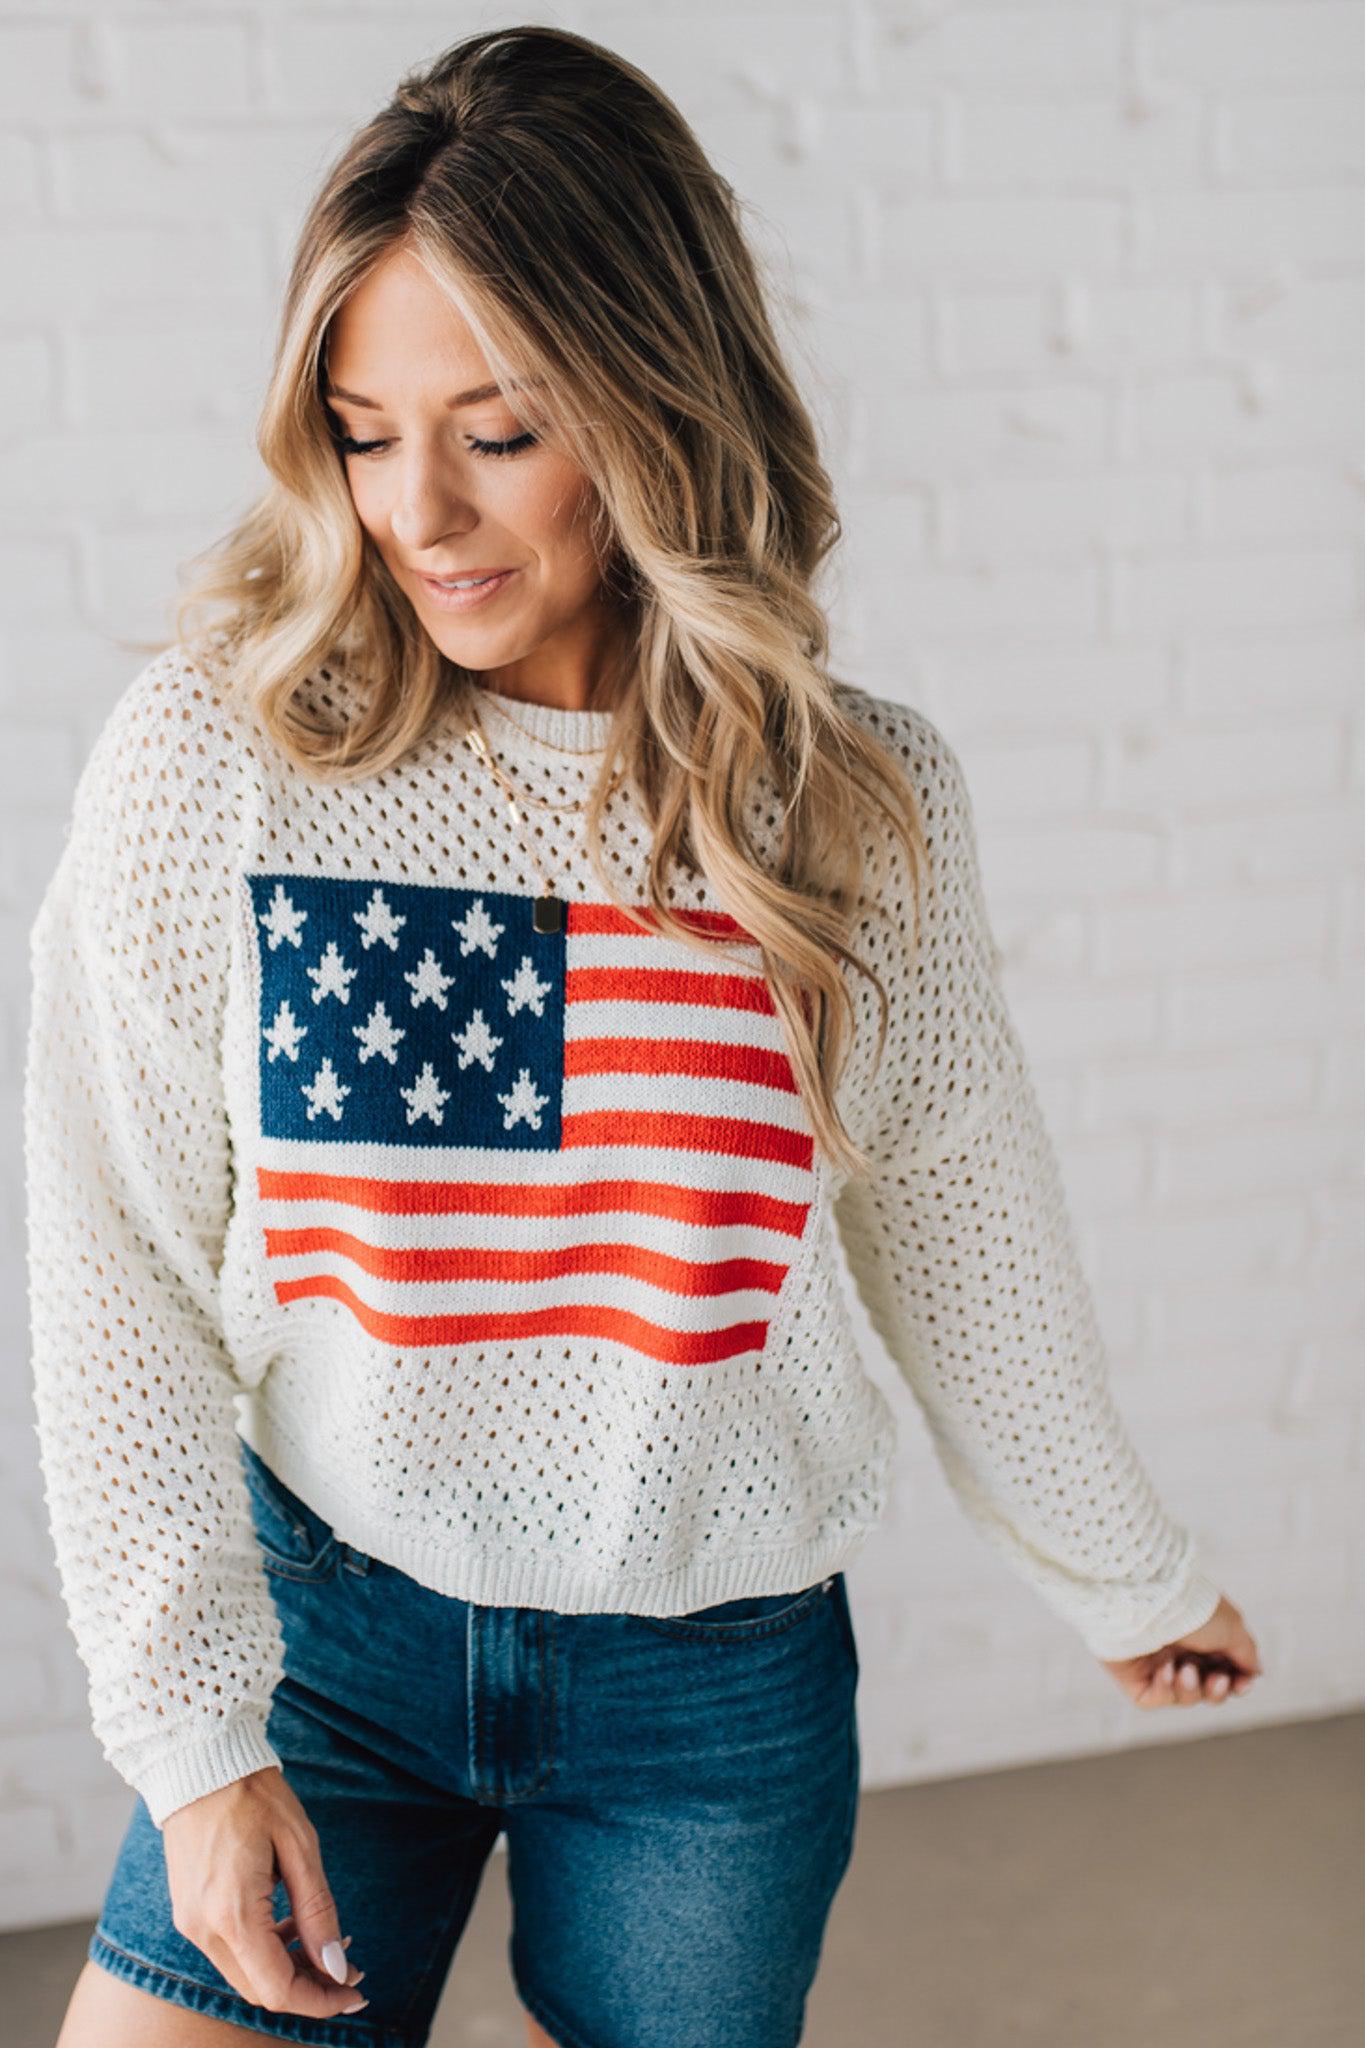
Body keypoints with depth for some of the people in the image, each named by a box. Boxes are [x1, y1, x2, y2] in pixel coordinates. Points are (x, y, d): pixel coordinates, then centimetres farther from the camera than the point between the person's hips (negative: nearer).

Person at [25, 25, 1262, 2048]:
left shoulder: (859, 806, -9)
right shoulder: (206, 762, -12)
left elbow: (970, 1248, 5)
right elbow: (122, 1281, -6)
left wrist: (1129, 1578, 17)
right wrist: (193, 1729, -8)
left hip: (719, 1685, 1)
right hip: (322, 1623, 0)